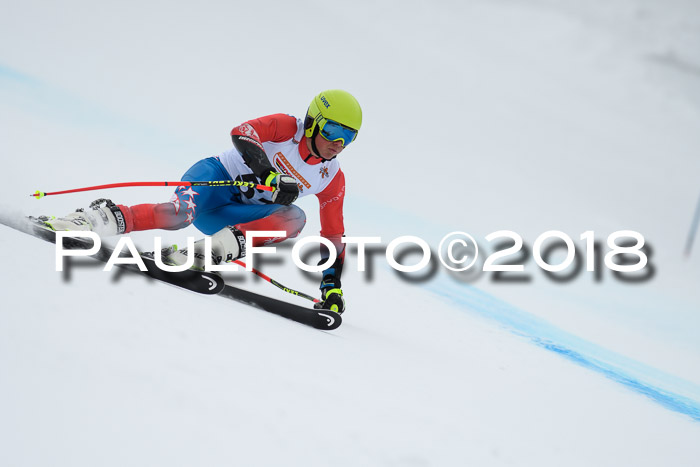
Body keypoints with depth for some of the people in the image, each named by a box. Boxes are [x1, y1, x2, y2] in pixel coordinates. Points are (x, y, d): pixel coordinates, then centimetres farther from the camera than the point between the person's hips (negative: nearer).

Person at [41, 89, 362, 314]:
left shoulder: (332, 180, 3)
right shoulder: (287, 128, -8)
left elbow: (333, 236, 8)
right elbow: (242, 133, -26)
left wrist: (332, 285, -1)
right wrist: (271, 177, -38)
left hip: (237, 216, 4)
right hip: (216, 179, -4)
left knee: (295, 218, -28)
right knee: (181, 213, -38)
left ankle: (229, 244, -41)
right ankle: (109, 217, -32)